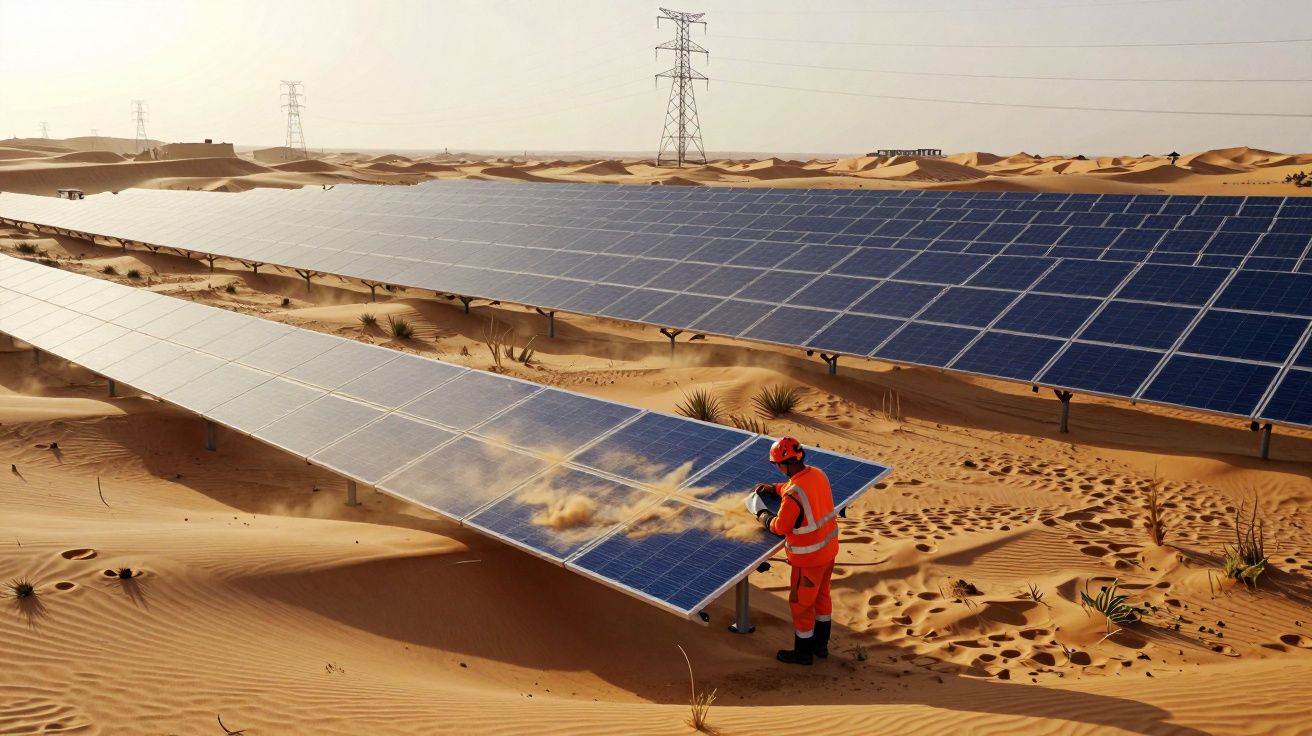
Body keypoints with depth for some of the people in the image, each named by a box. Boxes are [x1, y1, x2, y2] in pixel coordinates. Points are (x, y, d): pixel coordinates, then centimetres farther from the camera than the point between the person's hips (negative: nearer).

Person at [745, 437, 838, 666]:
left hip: (808, 558, -8)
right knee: (821, 596, 24)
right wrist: (775, 488, 14)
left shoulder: (792, 495, -31)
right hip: (829, 548, 8)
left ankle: (802, 652, 29)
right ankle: (821, 644, 41)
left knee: (801, 604, 12)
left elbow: (779, 527, -17)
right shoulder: (818, 474, -6)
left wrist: (762, 514, 1)